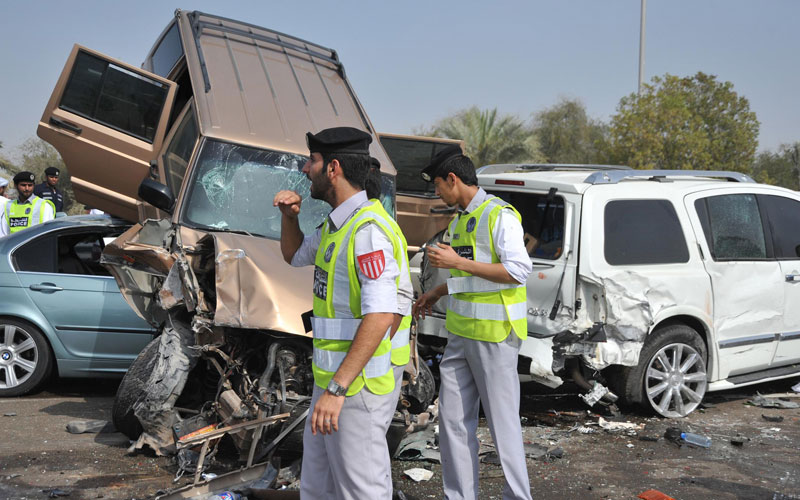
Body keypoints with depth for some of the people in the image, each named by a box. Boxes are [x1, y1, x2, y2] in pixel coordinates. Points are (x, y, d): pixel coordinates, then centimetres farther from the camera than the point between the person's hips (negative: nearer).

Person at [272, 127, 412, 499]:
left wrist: (336, 389, -29)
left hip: (357, 389, -10)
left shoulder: (368, 228, -18)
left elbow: (381, 315, -27)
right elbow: (295, 255, 32)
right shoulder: (337, 225, 13)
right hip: (333, 383, 10)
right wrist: (289, 215, 11)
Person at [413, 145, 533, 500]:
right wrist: (436, 293, 19)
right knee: (453, 421, 9)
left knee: (502, 422, 0)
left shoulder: (500, 215, -12)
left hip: (494, 337, -9)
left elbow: (518, 271, -21)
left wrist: (457, 262, -22)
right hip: (460, 335, 9)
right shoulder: (459, 221, 16)